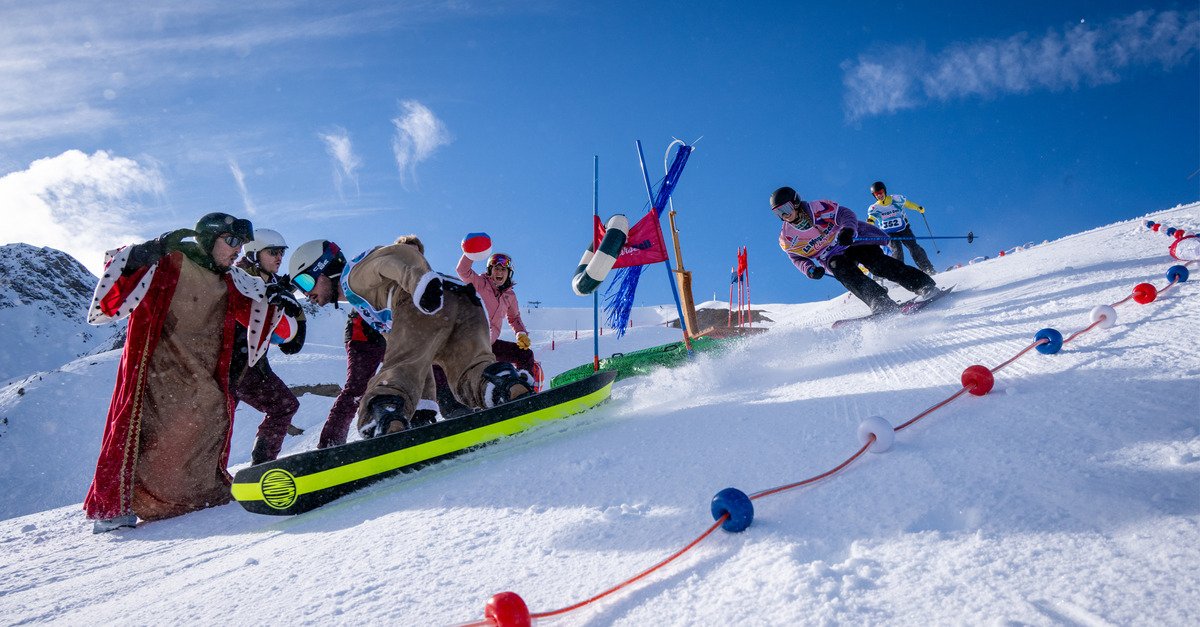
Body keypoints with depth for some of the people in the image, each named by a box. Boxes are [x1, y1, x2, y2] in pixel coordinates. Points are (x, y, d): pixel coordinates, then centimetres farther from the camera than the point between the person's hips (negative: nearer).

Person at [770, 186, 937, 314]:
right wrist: (810, 270, -15)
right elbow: (798, 258, 7)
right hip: (833, 257, 2)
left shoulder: (818, 207, -14)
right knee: (842, 270, -30)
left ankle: (925, 286, -19)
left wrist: (848, 229, -35)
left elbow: (845, 214, -13)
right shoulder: (786, 239, -4)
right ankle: (882, 304, -39)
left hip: (852, 240, -2)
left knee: (879, 264, -22)